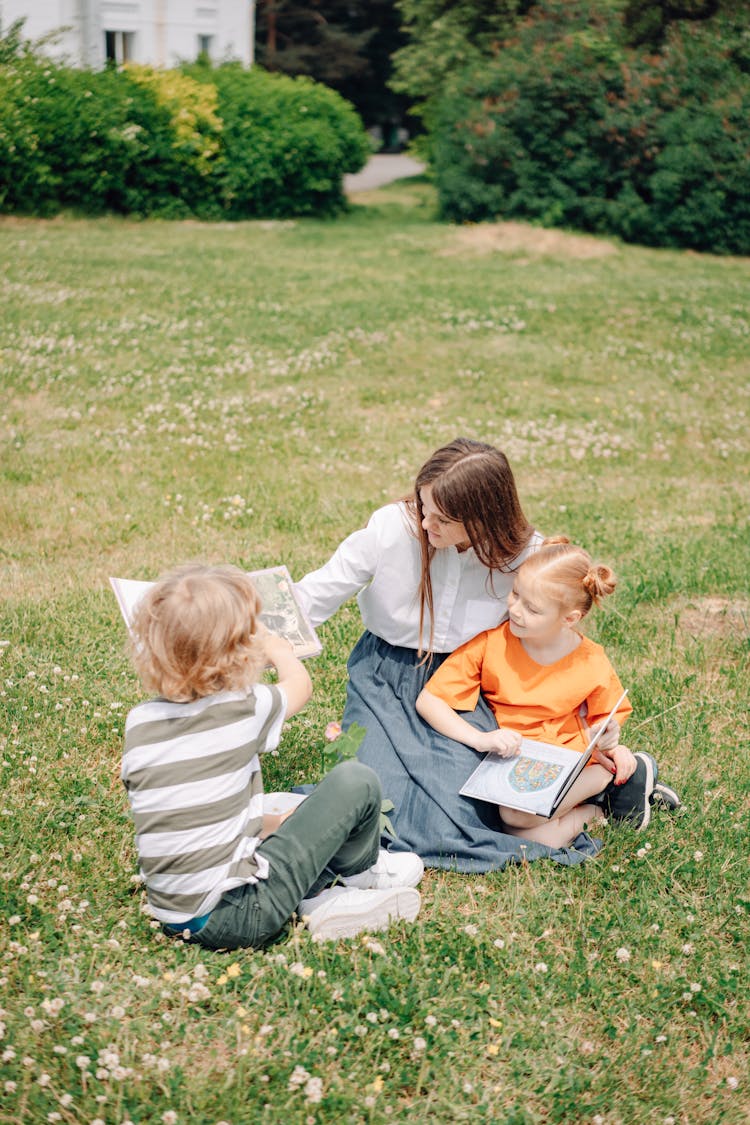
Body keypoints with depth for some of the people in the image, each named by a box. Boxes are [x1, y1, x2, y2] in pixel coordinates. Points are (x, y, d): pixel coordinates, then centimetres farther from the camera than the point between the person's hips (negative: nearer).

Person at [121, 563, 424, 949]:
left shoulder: (139, 722, 1)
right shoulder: (245, 710, -11)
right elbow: (300, 682, 12)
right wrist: (277, 648, 34)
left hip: (173, 918, 6)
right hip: (238, 919, -6)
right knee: (356, 782, 2)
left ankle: (319, 897, 14)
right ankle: (360, 872, 27)